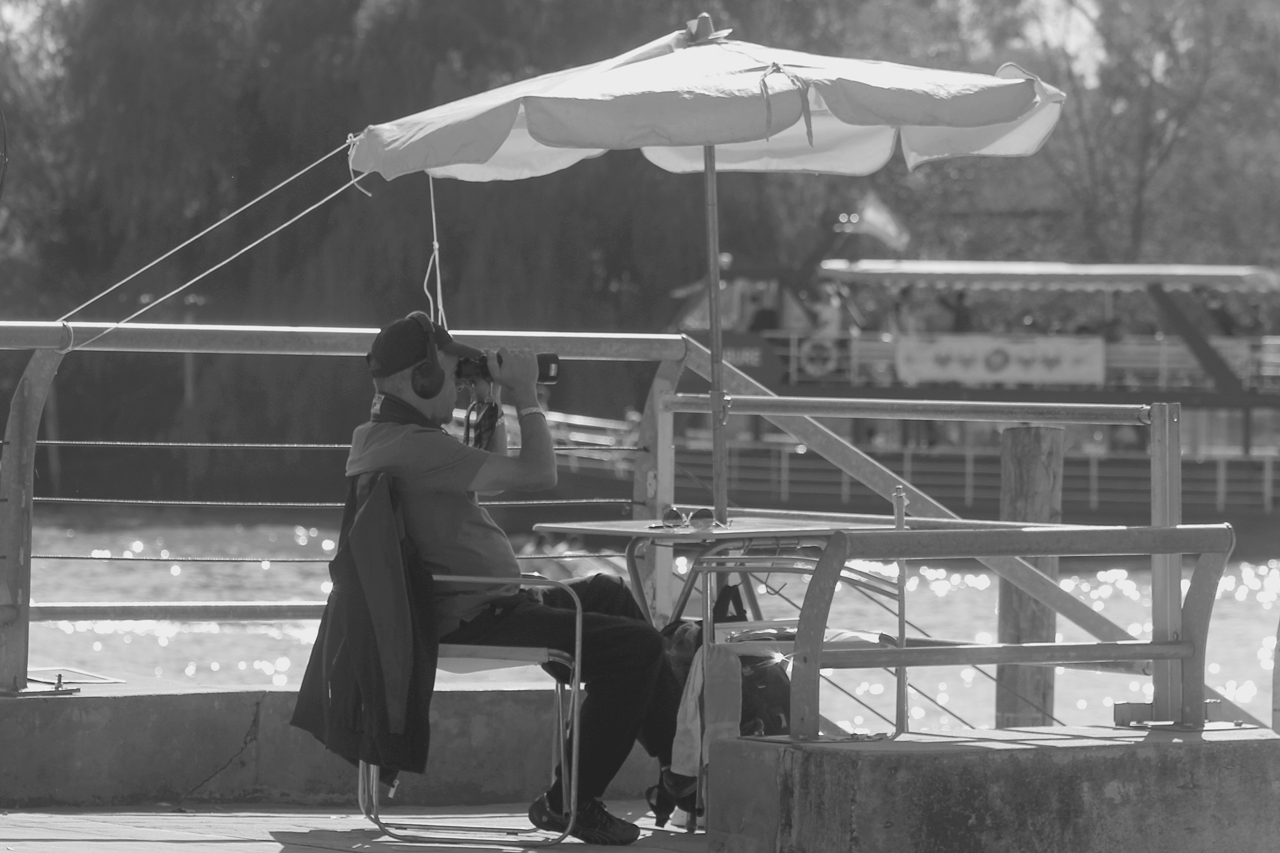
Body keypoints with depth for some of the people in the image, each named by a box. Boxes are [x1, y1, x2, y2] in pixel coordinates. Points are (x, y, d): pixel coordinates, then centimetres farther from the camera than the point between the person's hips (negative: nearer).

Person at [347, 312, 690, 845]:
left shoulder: (374, 437, 12)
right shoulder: (416, 446, -22)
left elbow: (495, 472, 25)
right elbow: (538, 474, -23)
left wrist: (491, 408, 12)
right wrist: (525, 395, -11)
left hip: (449, 614, 12)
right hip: (472, 624, -12)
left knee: (607, 596, 28)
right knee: (635, 646, -18)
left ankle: (679, 767, 32)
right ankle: (569, 804, -5)